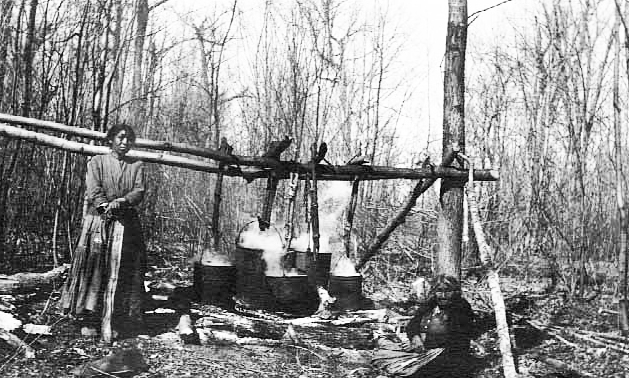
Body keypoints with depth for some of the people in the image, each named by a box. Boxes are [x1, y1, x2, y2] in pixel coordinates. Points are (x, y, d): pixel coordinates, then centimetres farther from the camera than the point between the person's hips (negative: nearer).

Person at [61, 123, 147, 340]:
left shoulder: (136, 166, 13)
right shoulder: (97, 162, 9)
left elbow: (139, 192, 0)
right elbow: (93, 191, -4)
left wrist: (120, 201, -18)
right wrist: (106, 206, -19)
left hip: (127, 224, 1)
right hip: (99, 221, -1)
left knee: (124, 271, -4)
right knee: (94, 267, -6)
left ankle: (116, 321, 0)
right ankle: (90, 319, 0)